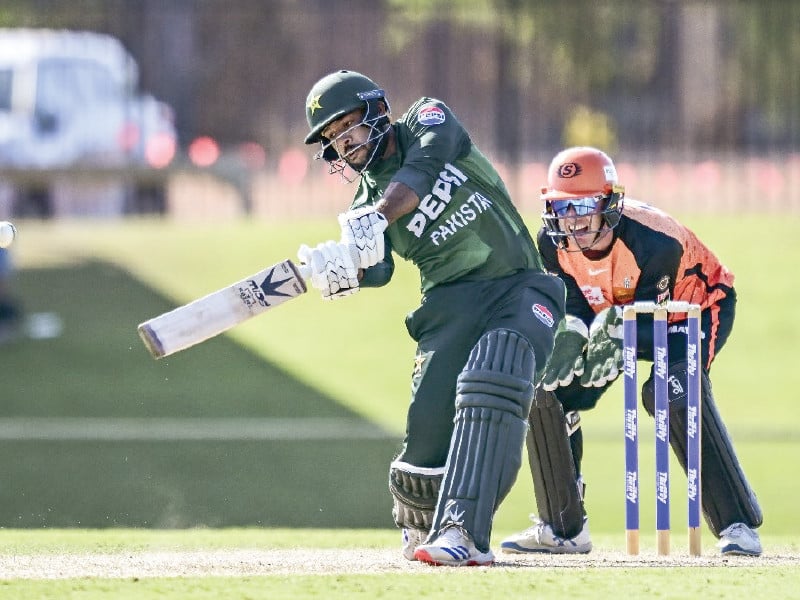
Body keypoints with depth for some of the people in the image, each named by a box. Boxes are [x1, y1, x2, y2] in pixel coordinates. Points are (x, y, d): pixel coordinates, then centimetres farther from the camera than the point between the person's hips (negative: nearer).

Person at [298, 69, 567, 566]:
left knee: (491, 385, -27)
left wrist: (376, 219, -34)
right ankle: (420, 527, 15)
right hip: (452, 300, 3)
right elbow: (378, 271, -9)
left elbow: (423, 168, -19)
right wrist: (339, 268, -32)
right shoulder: (366, 199, 9)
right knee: (430, 415, -14)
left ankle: (463, 532, -36)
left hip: (519, 287, -3)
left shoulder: (429, 119, 5)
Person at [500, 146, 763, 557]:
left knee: (673, 393, -35)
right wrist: (569, 339, -38)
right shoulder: (553, 244, -19)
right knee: (547, 393, -9)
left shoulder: (653, 240, -36)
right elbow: (574, 308, -13)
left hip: (694, 306, -6)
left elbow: (649, 316, -29)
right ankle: (562, 528, 6)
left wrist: (619, 335, -51)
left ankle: (738, 524, -28)